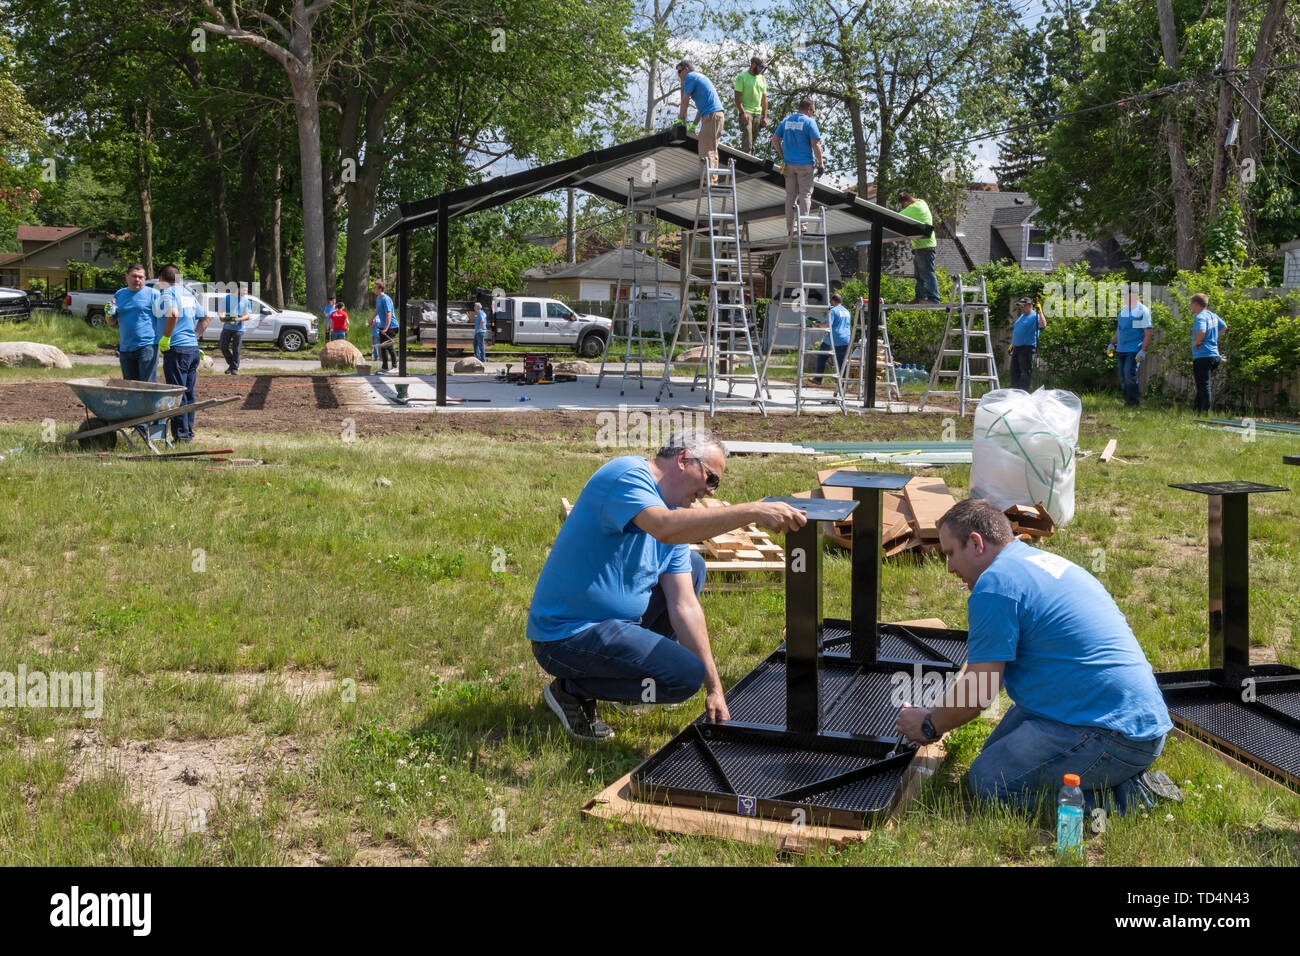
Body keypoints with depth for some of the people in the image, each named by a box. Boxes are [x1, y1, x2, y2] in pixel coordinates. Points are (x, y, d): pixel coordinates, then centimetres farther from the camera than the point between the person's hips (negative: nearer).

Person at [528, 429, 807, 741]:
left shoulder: (675, 513, 9)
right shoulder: (626, 473, -17)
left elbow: (685, 607, 5)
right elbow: (665, 528, -39)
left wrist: (714, 688, -1)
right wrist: (753, 511, -40)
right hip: (566, 636, -10)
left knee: (692, 566, 17)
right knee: (687, 674, -19)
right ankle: (572, 690, -4)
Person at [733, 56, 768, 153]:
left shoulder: (762, 79, 18)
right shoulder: (742, 77, -1)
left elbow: (764, 99, 19)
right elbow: (737, 97, -8)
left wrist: (765, 117, 12)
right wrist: (743, 112, -19)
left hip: (758, 113, 6)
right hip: (746, 112, -6)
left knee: (753, 142, 4)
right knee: (747, 142, -17)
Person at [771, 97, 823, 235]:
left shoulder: (786, 120, 7)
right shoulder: (809, 122, -9)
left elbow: (775, 139, 9)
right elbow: (815, 144, -14)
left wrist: (782, 155, 16)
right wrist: (820, 163, -9)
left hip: (788, 163, 5)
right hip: (805, 164, -5)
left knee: (790, 195, 11)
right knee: (805, 195, 2)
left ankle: (790, 228, 14)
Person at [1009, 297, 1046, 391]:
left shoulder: (1035, 316, -8)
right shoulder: (1021, 316, 19)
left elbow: (1043, 325, -29)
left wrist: (1040, 312, -31)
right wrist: (1012, 344, 25)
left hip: (1027, 348, -9)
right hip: (1016, 348, 9)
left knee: (1026, 371, -8)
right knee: (1014, 371, 11)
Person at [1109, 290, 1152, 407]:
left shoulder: (1143, 311, -7)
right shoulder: (1123, 309, 15)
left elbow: (1148, 333, -10)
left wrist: (1143, 351, -17)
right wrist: (1112, 343, 18)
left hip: (1134, 350, -7)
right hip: (1121, 349, 7)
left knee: (1130, 375, -14)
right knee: (1123, 376, 7)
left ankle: (1133, 402, -6)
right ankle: (1127, 400, 15)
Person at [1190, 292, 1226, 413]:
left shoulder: (1201, 317, -16)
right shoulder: (1213, 316, 13)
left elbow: (1201, 331, -34)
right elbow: (1224, 327, 29)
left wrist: (1196, 343, -18)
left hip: (1202, 356, -10)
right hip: (1214, 354, 10)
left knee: (1203, 386, -6)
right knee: (1202, 386, 18)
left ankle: (1206, 412, -5)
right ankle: (1197, 410, 25)